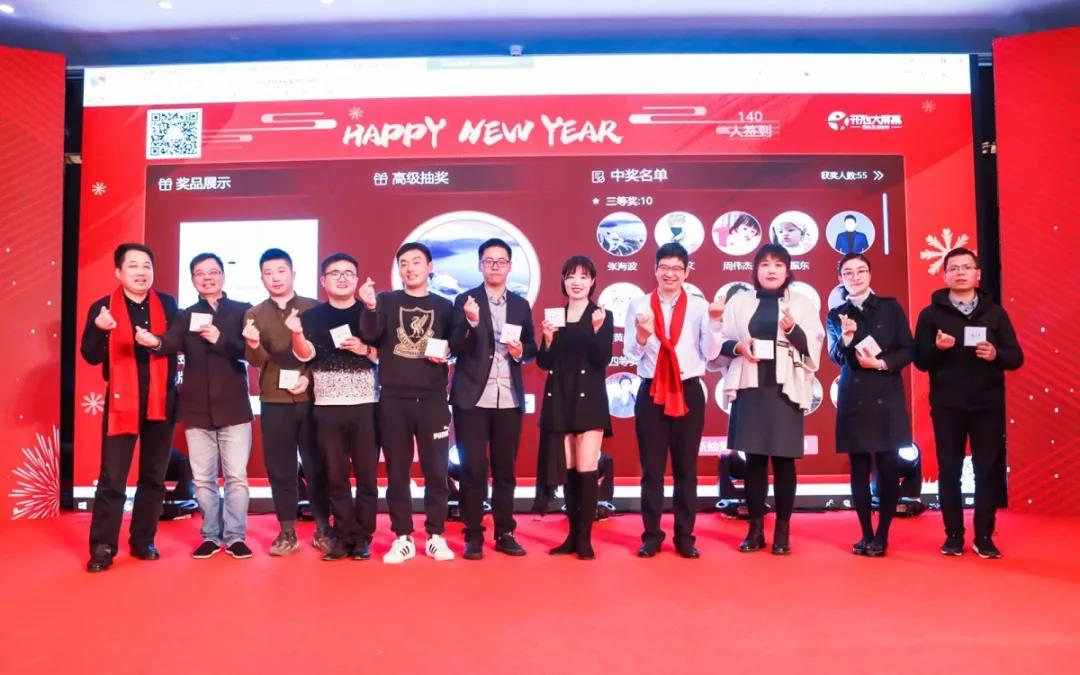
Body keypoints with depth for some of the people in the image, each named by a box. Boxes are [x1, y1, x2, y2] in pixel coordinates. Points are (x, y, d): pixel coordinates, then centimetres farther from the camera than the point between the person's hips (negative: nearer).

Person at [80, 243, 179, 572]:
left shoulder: (168, 304, 4)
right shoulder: (103, 307, -1)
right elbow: (90, 356, -8)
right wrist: (100, 329, -25)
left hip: (161, 400, 2)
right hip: (122, 400, -2)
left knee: (154, 476, 10)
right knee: (112, 478, -1)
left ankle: (143, 541, 21)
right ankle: (102, 547, 8)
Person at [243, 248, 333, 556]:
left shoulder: (314, 308, 3)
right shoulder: (254, 314, 7)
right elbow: (256, 360, -5)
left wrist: (310, 376, -12)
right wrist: (254, 344, -26)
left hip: (311, 398, -1)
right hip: (274, 401, 1)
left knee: (317, 466, 4)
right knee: (280, 468, 5)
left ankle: (323, 529, 16)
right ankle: (287, 532, 16)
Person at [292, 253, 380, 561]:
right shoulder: (312, 316, 8)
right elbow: (305, 355, -5)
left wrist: (365, 350, -13)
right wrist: (297, 334, -24)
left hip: (365, 405, -1)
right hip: (327, 407, 1)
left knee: (366, 474, 3)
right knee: (335, 475, 6)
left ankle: (362, 538, 13)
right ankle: (344, 537, 15)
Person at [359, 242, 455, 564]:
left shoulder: (444, 306, 9)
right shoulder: (386, 301, 6)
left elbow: (454, 347, 12)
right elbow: (370, 335, -11)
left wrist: (445, 354, -9)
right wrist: (370, 307, -28)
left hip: (432, 399, 0)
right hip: (393, 399, 0)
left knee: (436, 470, 3)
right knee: (397, 471, 5)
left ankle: (436, 536, 15)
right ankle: (403, 538, 15)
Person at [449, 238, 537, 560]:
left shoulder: (521, 305, 12)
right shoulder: (465, 301, 1)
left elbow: (531, 349, 13)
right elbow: (457, 349, -8)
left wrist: (520, 351, -9)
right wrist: (471, 321, -24)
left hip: (510, 399, 3)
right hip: (473, 397, -3)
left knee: (505, 468, 9)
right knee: (473, 468, 0)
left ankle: (504, 533, 18)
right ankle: (473, 536, 10)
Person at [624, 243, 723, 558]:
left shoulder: (699, 306, 1)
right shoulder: (639, 306, 2)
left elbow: (710, 354, -3)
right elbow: (631, 354, -1)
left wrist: (714, 322, -16)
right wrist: (642, 335, -20)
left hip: (688, 392, 0)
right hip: (651, 393, 0)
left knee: (686, 468, 8)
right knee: (651, 468, 6)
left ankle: (685, 537, 19)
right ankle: (651, 536, 17)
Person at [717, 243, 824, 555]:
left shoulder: (802, 304, 7)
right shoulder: (739, 302, 9)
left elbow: (814, 347, 2)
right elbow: (721, 343, 10)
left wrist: (793, 330, -16)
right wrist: (738, 346, -10)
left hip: (785, 389, -1)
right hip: (750, 387, 1)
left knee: (783, 459, 1)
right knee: (754, 458, 4)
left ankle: (782, 530, 12)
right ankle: (755, 529, 13)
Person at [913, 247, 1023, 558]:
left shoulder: (995, 312, 7)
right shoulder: (931, 314, 3)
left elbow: (1016, 357, 5)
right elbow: (920, 360, 0)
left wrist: (996, 354, -16)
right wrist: (937, 348, -20)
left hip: (988, 404, 1)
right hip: (946, 406, -1)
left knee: (989, 470, 3)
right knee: (949, 471, 3)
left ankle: (984, 537, 14)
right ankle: (953, 535, 14)